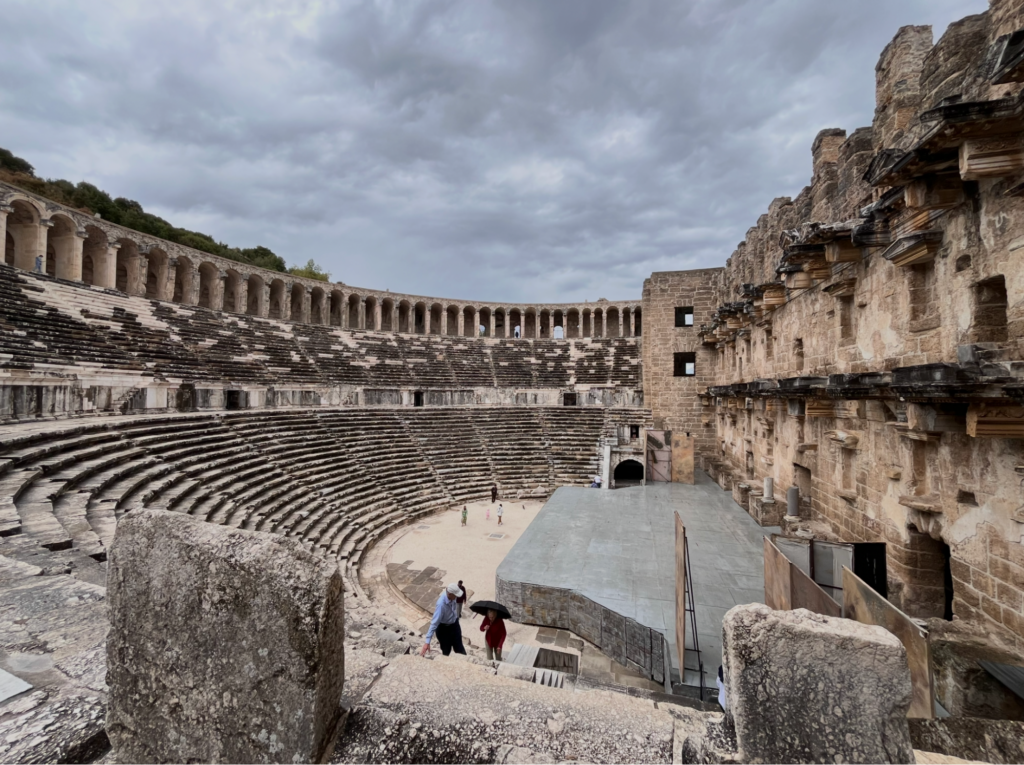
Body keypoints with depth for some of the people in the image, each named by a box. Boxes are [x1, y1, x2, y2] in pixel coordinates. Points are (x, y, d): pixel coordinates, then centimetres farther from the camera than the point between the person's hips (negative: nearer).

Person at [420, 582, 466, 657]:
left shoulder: (453, 597, -20)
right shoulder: (441, 604, -37)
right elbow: (434, 623, -36)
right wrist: (427, 642, -37)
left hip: (455, 624, 5)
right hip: (444, 629, -5)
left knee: (460, 649, 18)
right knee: (446, 651, 14)